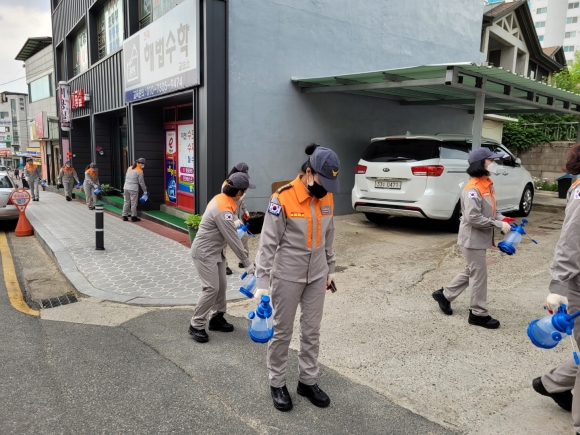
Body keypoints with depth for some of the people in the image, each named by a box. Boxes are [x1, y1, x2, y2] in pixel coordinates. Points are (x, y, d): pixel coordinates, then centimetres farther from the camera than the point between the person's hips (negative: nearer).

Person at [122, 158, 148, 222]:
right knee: (134, 203, 1)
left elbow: (126, 178, 16)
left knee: (126, 202, 12)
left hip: (126, 187, 7)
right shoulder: (139, 171, -8)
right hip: (133, 188, -7)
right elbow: (141, 182, -6)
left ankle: (124, 216, 17)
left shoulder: (130, 168, 12)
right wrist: (145, 191, 2)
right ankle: (133, 217, 6)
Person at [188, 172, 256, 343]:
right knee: (211, 288, -9)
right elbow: (233, 240, -24)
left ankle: (216, 318, 24)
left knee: (221, 285, 11)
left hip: (215, 250, 9)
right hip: (204, 252, -9)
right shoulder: (223, 210, -28)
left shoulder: (222, 198, -1)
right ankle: (196, 325, 4)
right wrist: (247, 262, -18)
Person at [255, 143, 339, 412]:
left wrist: (329, 269, 17)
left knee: (312, 330, 15)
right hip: (287, 276, -5)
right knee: (282, 331, 10)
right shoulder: (283, 198, -19)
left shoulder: (326, 197, 0)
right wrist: (262, 282, -20)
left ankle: (308, 381, 32)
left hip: (317, 276, 6)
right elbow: (268, 243, -18)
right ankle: (277, 384, 29)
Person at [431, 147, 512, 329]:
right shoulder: (473, 189, -22)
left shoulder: (487, 184, 8)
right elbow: (473, 218, -26)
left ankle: (444, 295, 34)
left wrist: (503, 219, -1)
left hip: (480, 238, 10)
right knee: (479, 275, 2)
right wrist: (498, 225, -22)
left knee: (472, 271, 21)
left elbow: (491, 210, 17)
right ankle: (478, 314, 17)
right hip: (472, 239, -10)